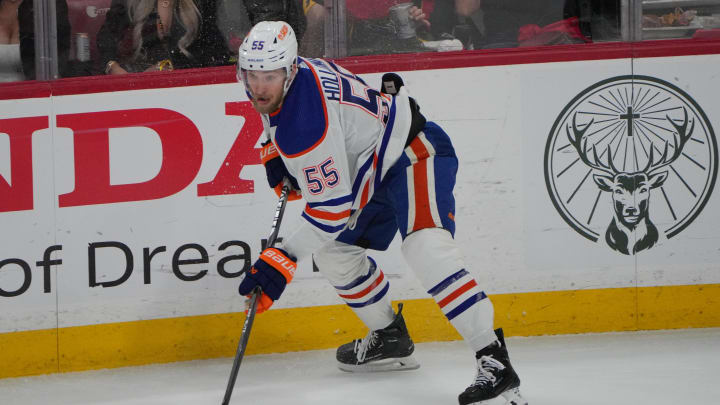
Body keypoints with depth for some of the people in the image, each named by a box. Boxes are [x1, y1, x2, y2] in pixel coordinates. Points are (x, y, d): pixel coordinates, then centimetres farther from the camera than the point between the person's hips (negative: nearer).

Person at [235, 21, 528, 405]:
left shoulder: (307, 123, -32)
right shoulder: (296, 70, -5)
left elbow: (331, 208, -30)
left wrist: (280, 262, -31)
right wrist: (274, 154, 10)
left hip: (415, 153, -11)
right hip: (374, 166, 11)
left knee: (425, 247, -32)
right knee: (333, 251, 16)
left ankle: (494, 361, -36)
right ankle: (390, 338, 33)